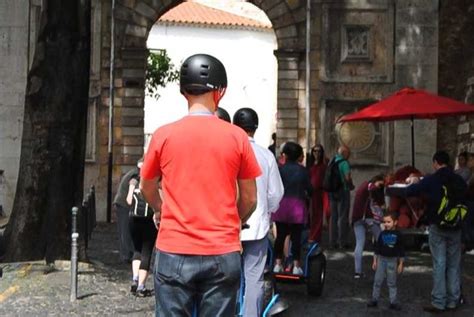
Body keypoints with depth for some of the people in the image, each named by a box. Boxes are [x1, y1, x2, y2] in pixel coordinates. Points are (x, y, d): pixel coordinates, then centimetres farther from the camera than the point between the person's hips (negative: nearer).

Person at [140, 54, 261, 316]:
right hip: (223, 255, 0)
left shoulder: (164, 135, -2)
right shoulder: (237, 137, -3)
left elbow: (146, 188, 15)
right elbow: (250, 200, 5)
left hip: (174, 254, 0)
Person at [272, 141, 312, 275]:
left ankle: (278, 263, 8)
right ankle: (296, 265, 3)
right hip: (298, 205, -1)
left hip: (281, 205, 1)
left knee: (280, 235, 7)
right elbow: (309, 189, 2)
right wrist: (305, 195, 21)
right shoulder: (303, 170, -1)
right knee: (296, 237, 2)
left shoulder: (280, 169, 0)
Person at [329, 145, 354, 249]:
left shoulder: (332, 162, 9)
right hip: (343, 191, -7)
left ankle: (333, 241, 15)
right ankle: (342, 242, 1)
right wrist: (351, 186, -2)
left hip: (332, 192, 7)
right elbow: (347, 177, -20)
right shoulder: (344, 163, -13)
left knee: (333, 217, 12)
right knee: (343, 217, -1)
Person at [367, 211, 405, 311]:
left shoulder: (397, 235, -6)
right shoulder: (382, 234, 0)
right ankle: (374, 299, 12)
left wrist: (401, 264, -4)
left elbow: (401, 250, -3)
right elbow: (377, 248, 6)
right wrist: (375, 261, 4)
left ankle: (393, 302, 11)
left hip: (392, 261, -2)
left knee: (392, 283, 6)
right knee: (377, 281, 4)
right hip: (381, 259, 2)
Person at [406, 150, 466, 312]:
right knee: (454, 264, 10)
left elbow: (409, 192, -5)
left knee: (439, 264, 1)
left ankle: (438, 302, 2)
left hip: (437, 227, -2)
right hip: (455, 227, 3)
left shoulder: (430, 180, -10)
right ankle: (453, 300, 15)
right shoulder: (459, 180, -1)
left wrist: (415, 183, 15)